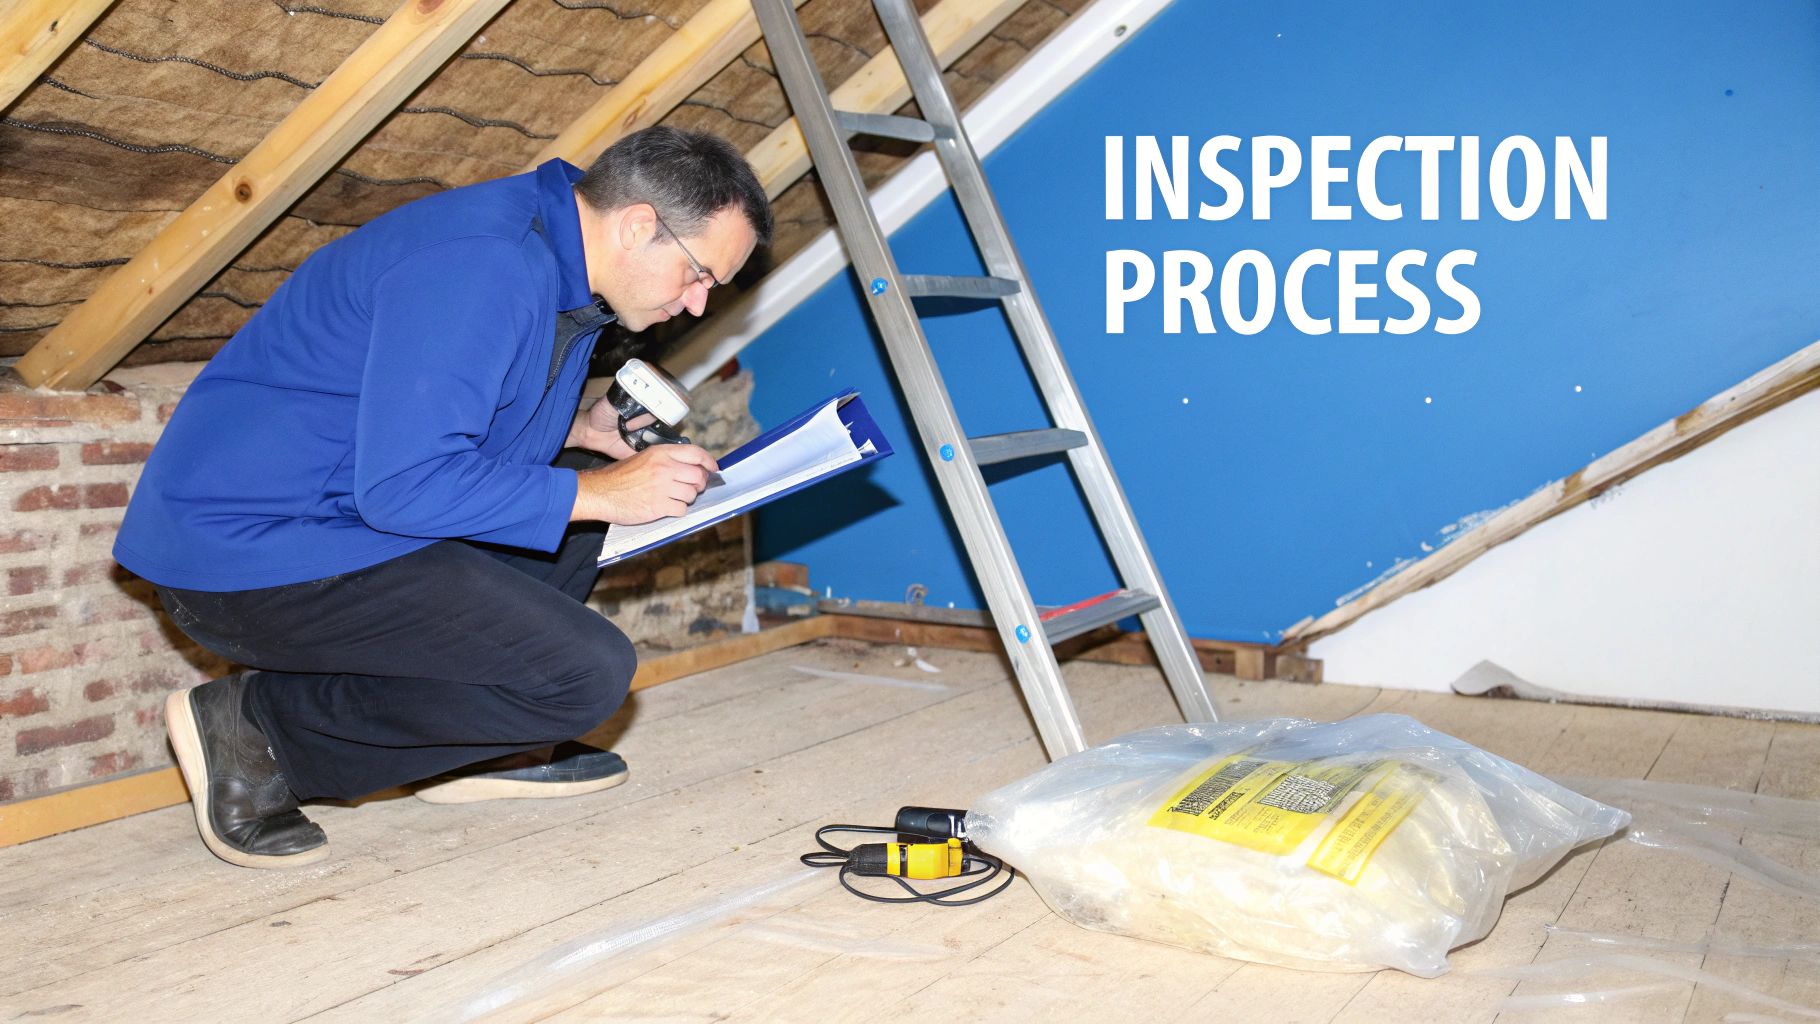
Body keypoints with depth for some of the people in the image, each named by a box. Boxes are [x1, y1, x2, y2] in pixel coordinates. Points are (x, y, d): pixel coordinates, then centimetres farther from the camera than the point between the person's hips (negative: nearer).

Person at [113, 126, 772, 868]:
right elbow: (403, 483, -27)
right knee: (586, 673, -17)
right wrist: (599, 493, -18)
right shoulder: (482, 264, -22)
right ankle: (257, 729, -6)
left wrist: (577, 432, 9)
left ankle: (475, 747, 12)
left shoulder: (552, 258, 10)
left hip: (328, 517, 10)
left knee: (579, 485, 15)